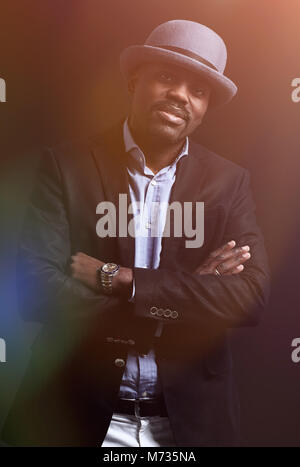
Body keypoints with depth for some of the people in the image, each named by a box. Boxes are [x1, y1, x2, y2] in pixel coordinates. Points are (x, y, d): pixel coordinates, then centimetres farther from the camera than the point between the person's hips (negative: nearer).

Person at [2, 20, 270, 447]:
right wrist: (188, 294, -18)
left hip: (190, 416, 3)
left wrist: (118, 279, -22)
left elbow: (251, 298, -15)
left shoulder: (230, 182, -5)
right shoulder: (66, 166, -9)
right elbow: (36, 289, -18)